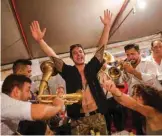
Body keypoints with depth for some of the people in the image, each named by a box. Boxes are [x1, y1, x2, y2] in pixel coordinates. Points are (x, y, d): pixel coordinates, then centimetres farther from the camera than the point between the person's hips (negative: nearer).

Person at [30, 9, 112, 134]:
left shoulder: (91, 67, 5)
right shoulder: (68, 71, 2)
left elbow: (101, 48, 1)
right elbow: (53, 57, -6)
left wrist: (107, 26, -4)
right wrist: (40, 40, -17)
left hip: (97, 115, 2)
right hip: (78, 119, -1)